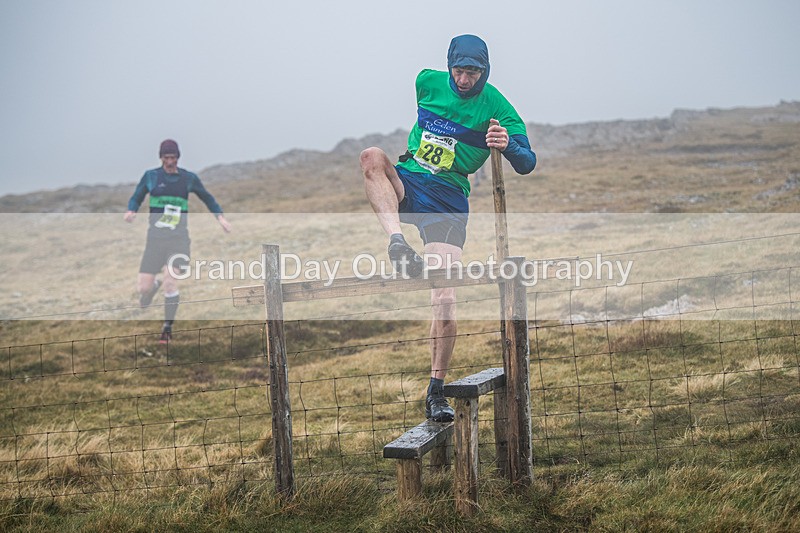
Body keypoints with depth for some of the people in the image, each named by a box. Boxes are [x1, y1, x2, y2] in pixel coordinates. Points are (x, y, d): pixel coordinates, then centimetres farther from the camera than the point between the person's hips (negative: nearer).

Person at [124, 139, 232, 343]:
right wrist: (131, 211, -9)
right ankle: (156, 284, 35)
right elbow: (136, 198, 13)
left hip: (179, 238, -1)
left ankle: (167, 328, -3)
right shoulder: (151, 176, 4)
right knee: (143, 288, -5)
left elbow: (207, 198, 20)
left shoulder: (189, 178, 6)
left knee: (170, 280, -20)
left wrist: (220, 217, 8)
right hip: (155, 237, 1)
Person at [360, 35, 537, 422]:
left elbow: (527, 164, -10)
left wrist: (507, 145, -30)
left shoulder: (496, 107, -4)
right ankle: (397, 241, -46)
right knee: (371, 155, -32)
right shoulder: (427, 81, 5)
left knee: (445, 300, -14)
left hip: (448, 199, -2)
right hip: (404, 183, 3)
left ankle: (436, 393, -3)